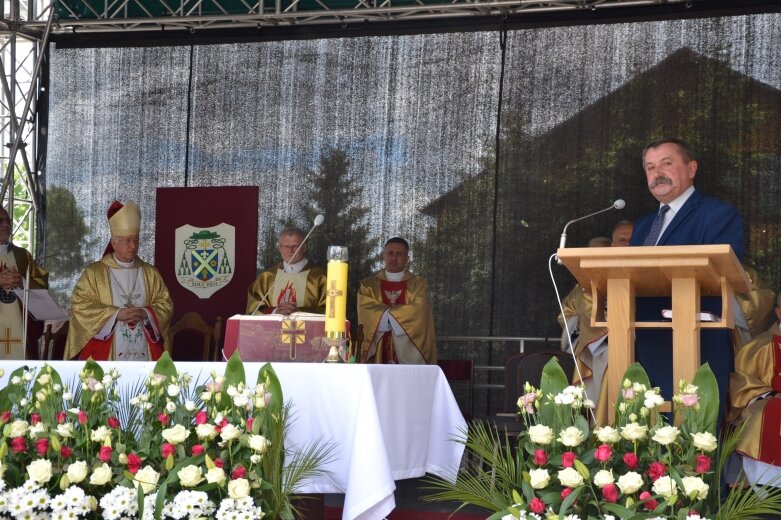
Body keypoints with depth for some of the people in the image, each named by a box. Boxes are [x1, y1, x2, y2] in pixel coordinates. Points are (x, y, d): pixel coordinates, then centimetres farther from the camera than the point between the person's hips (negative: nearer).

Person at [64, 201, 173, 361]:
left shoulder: (150, 273, 12)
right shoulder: (94, 272, 2)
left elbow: (166, 305, 10)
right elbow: (80, 305, -5)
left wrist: (144, 313, -10)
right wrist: (116, 314, -13)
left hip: (143, 353, 3)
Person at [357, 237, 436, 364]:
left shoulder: (418, 284, 9)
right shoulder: (369, 284, 10)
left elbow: (418, 311, -7)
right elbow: (367, 312, -5)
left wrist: (384, 315, -7)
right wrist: (398, 314, -10)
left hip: (407, 351, 0)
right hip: (378, 352, 0)